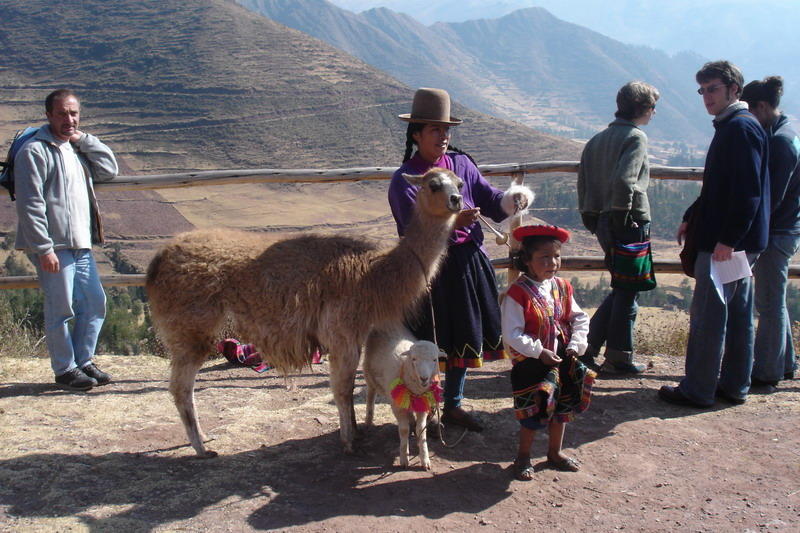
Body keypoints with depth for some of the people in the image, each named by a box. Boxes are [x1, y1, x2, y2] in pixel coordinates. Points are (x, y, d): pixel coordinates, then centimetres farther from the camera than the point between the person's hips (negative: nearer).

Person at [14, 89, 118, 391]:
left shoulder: (77, 148, 16)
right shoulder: (35, 151, -10)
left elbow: (109, 171, 10)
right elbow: (31, 205, -15)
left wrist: (84, 139, 3)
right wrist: (44, 249, -20)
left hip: (81, 245, 8)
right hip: (54, 247, -8)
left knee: (95, 303, 12)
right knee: (61, 310, 0)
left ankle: (83, 361, 26)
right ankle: (65, 370, 14)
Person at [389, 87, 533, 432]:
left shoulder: (460, 163, 6)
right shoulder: (404, 180, -10)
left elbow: (489, 198, 4)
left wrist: (513, 199, -17)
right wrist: (452, 222, -35)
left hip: (469, 263, 6)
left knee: (465, 336, 14)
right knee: (432, 342, 1)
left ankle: (453, 406, 32)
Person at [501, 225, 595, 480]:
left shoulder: (562, 288, 1)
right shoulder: (517, 293, -18)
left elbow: (580, 319, 7)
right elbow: (512, 335, -20)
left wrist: (575, 345, -7)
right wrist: (539, 352, -23)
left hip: (562, 362, 6)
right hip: (530, 364, -6)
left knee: (561, 409, 18)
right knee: (532, 413, 3)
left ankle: (555, 452, 39)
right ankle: (523, 457, 26)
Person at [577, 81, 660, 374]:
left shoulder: (598, 139, 14)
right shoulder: (636, 137, -10)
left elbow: (583, 181, 13)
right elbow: (624, 180, -25)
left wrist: (591, 219, 15)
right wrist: (623, 215, -16)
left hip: (604, 223, 8)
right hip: (631, 223, -8)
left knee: (621, 288, 19)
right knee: (628, 292, 2)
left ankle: (587, 347, 17)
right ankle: (619, 358, 11)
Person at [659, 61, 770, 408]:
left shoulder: (741, 128, -16)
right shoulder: (730, 127, 17)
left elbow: (748, 191, -23)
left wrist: (728, 239, -24)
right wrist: (691, 218, 20)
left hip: (728, 242, -11)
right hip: (738, 241, 11)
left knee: (707, 315, -3)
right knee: (737, 313, 15)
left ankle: (697, 390, 5)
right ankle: (734, 385, 25)